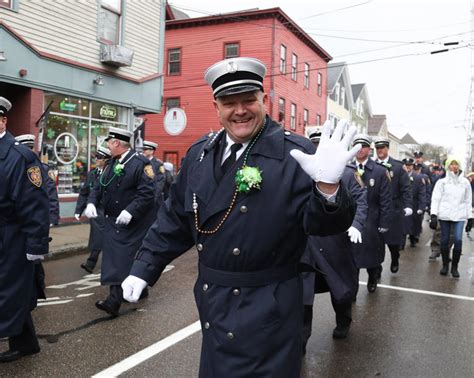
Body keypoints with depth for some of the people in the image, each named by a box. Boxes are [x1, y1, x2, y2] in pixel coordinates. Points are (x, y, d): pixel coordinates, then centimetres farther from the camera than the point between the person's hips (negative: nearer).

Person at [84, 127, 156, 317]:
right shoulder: (111, 164, 12)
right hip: (112, 221, 8)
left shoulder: (140, 163, -15)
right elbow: (99, 186, 14)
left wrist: (130, 211, -29)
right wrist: (91, 202, -4)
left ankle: (114, 301, -6)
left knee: (122, 259, -7)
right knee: (113, 257, 14)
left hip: (132, 223, -8)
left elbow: (147, 192, -21)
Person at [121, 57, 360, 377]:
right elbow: (175, 218, 10)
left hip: (267, 307, -5)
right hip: (211, 300, 5)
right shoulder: (200, 153, 2)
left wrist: (327, 186, -37)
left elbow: (323, 224, -17)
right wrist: (143, 269, 10)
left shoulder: (295, 154, -14)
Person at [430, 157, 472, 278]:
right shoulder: (442, 182, 3)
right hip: (444, 215, -1)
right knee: (445, 241, 4)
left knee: (458, 240, -10)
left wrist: (470, 218, 8)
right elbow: (435, 199, -2)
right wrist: (433, 215, -11)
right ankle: (445, 265, 19)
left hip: (459, 216, 1)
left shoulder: (465, 182, 8)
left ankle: (454, 267, 4)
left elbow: (468, 201, 11)